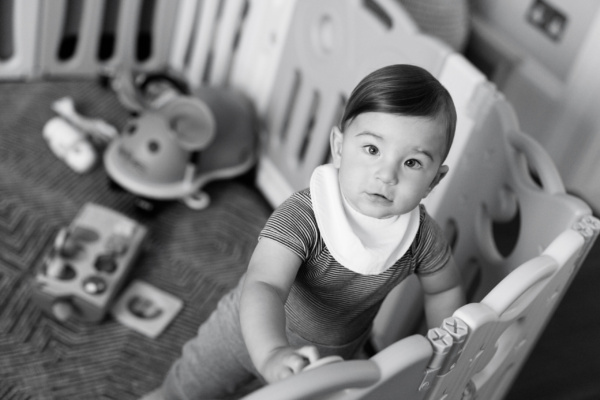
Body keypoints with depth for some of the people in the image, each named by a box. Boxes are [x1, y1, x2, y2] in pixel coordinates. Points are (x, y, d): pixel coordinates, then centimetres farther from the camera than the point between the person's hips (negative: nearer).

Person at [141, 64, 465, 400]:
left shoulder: (423, 236, -25)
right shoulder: (302, 216, -39)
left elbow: (445, 289, -3)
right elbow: (263, 287, -52)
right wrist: (272, 355, -69)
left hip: (336, 354, 2)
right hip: (256, 335, -2)